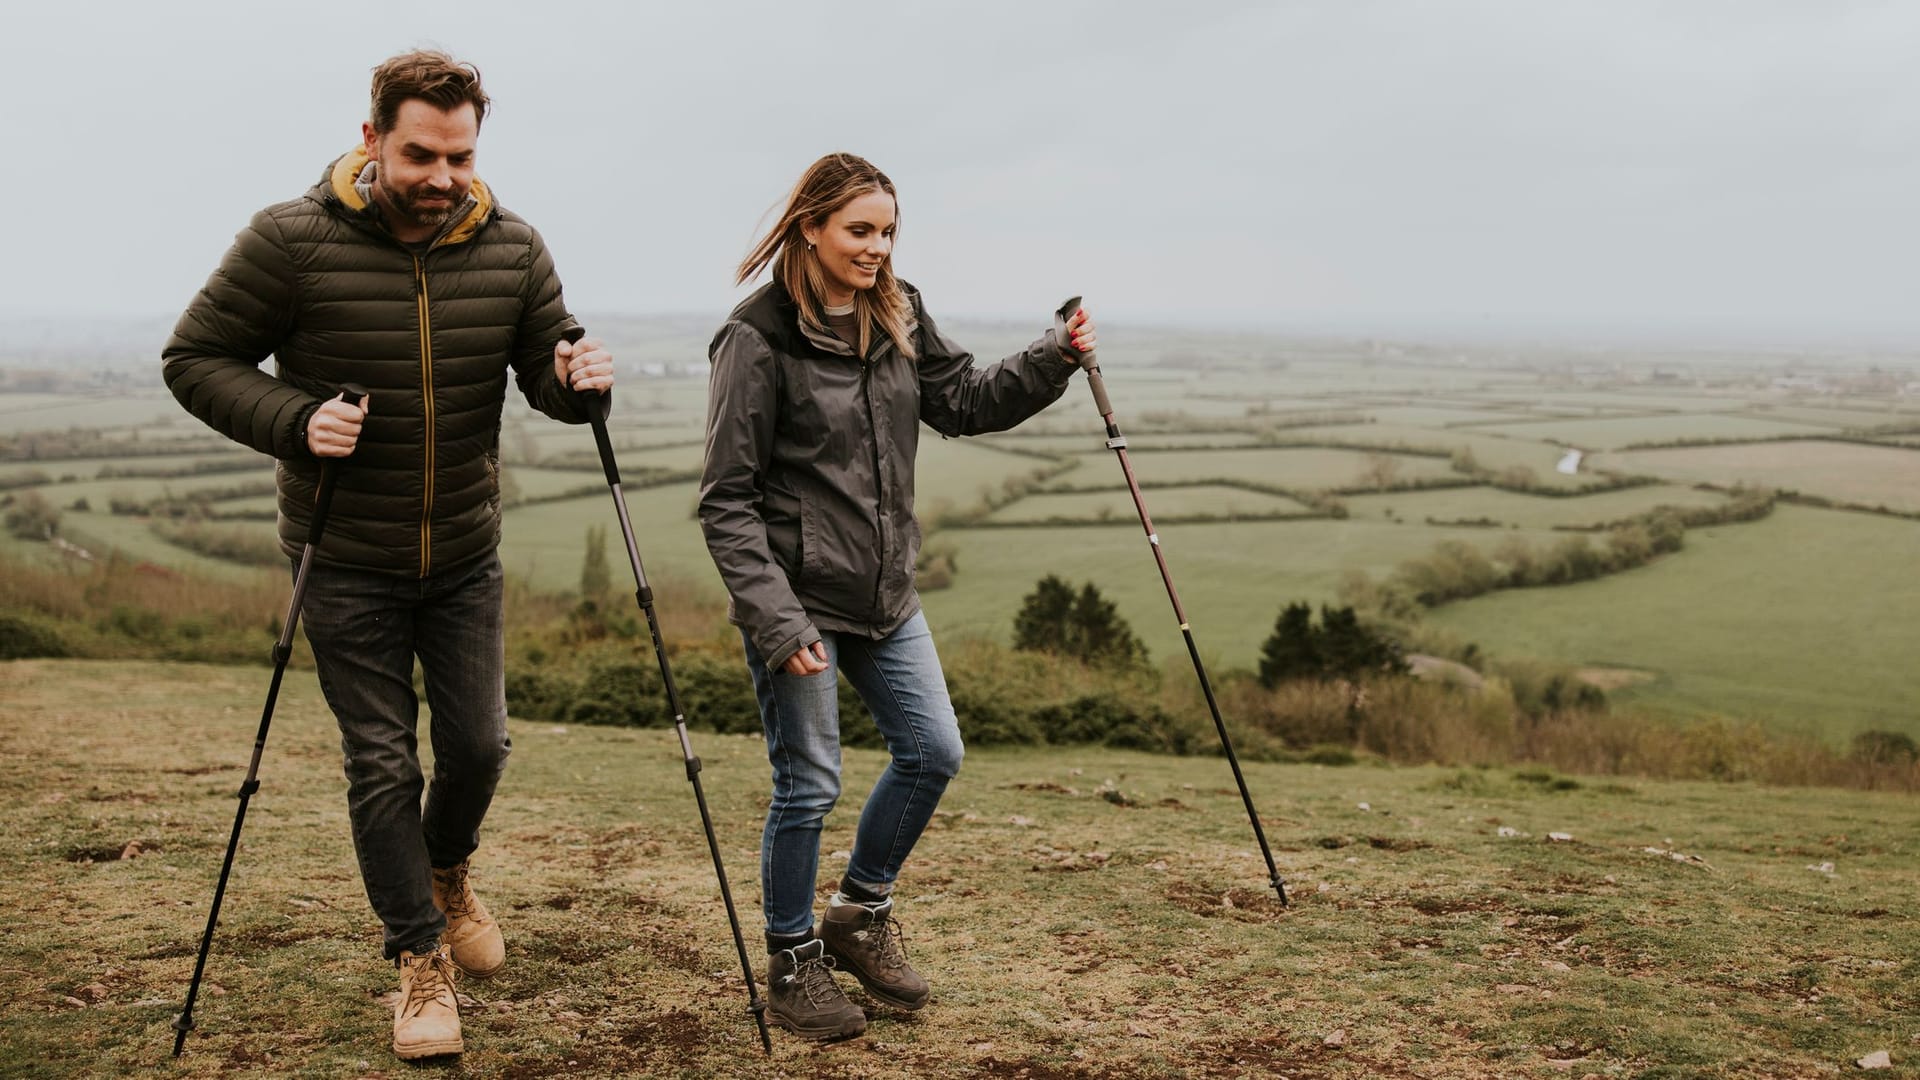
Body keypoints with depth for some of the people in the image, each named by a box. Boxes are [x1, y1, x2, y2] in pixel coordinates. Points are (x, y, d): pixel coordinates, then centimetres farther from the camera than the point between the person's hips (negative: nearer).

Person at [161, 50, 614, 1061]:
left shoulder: (511, 248, -5)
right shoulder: (291, 242, -16)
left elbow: (546, 369, 2)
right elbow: (195, 359, -8)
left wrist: (577, 378, -22)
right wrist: (293, 422, -25)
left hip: (465, 556, 3)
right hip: (347, 561, -3)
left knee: (478, 743, 10)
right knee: (382, 761, 1)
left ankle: (445, 871, 43)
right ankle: (421, 957, 18)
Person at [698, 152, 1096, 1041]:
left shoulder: (898, 317, 5)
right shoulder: (758, 339, -15)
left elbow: (963, 402, 14)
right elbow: (726, 498, -15)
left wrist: (1053, 361, -2)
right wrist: (775, 622, -20)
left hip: (885, 596, 7)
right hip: (799, 599, -7)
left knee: (932, 752, 11)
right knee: (807, 784, 2)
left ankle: (860, 914, 32)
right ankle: (793, 966, 21)